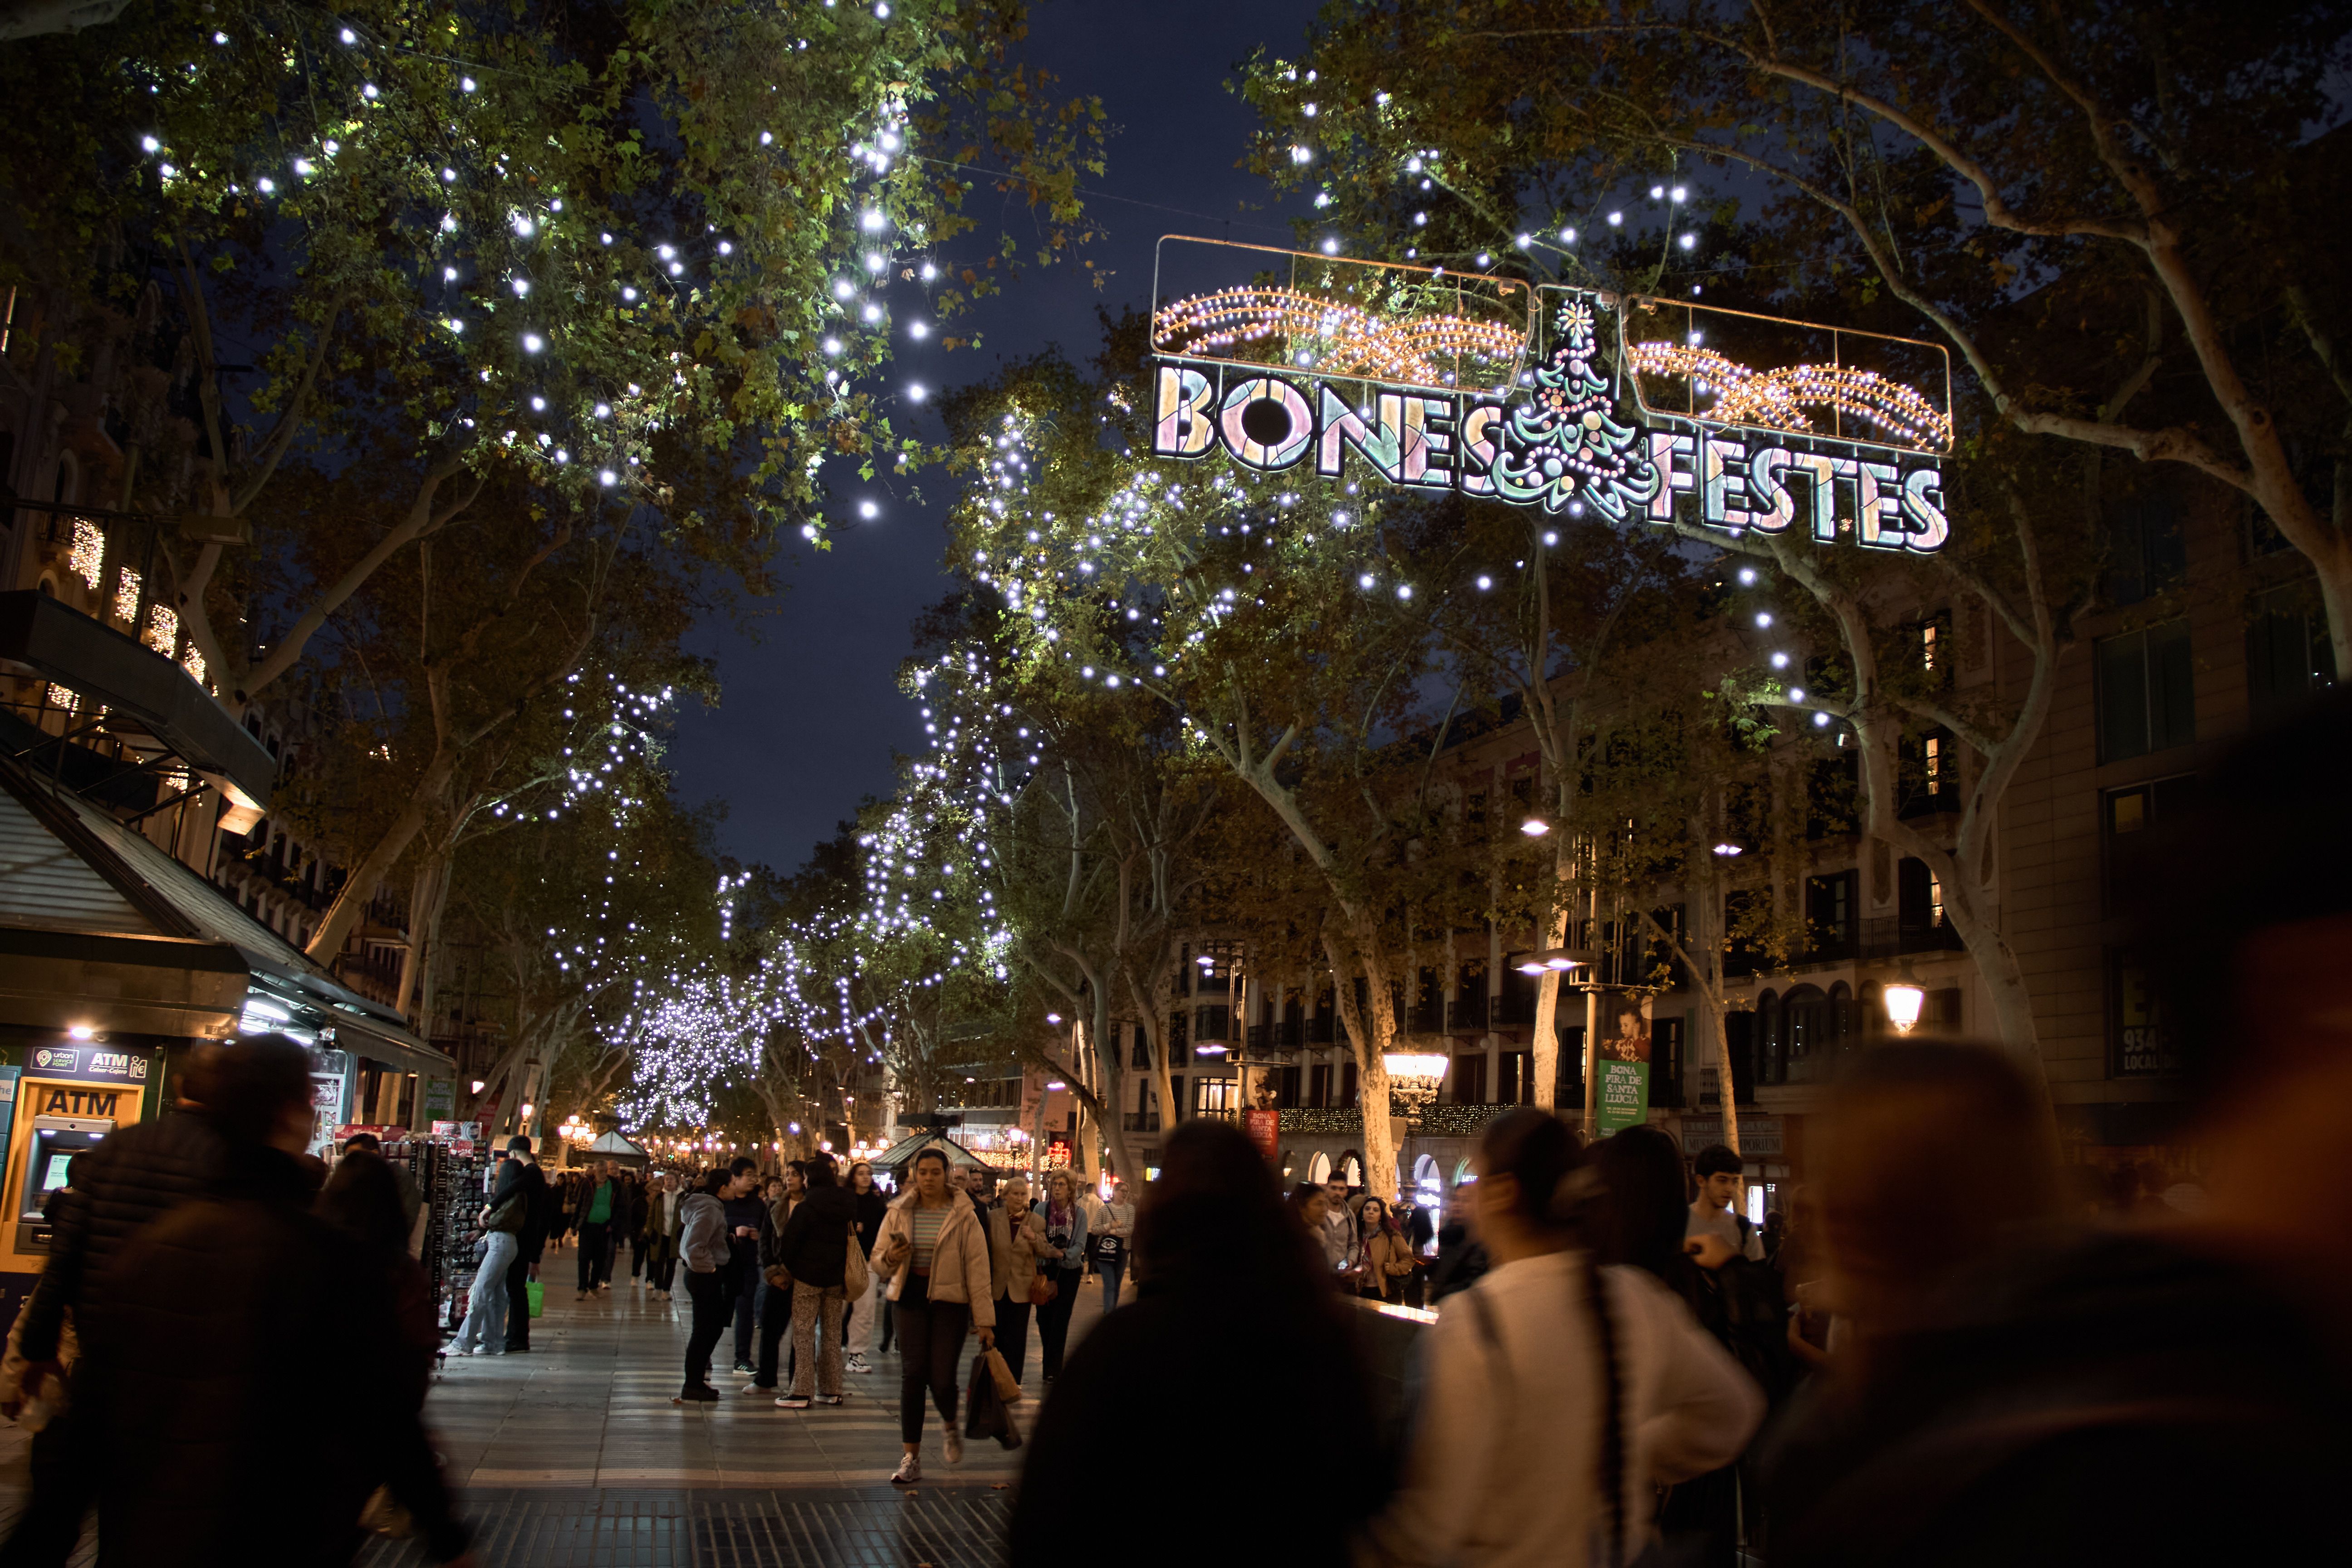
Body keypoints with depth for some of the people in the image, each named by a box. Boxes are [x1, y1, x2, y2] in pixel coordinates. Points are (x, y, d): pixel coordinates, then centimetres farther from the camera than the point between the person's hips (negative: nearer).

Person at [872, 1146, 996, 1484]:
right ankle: (912, 1458, 7)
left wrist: (985, 1320, -10)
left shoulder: (963, 1215, -5)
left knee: (942, 1380, -7)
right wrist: (890, 1258, -16)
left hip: (951, 1301, -2)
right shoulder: (900, 1213, 3)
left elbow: (977, 1268, -7)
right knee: (913, 1375, -2)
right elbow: (878, 1258, 10)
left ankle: (951, 1426, 28)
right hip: (912, 1298, 2)